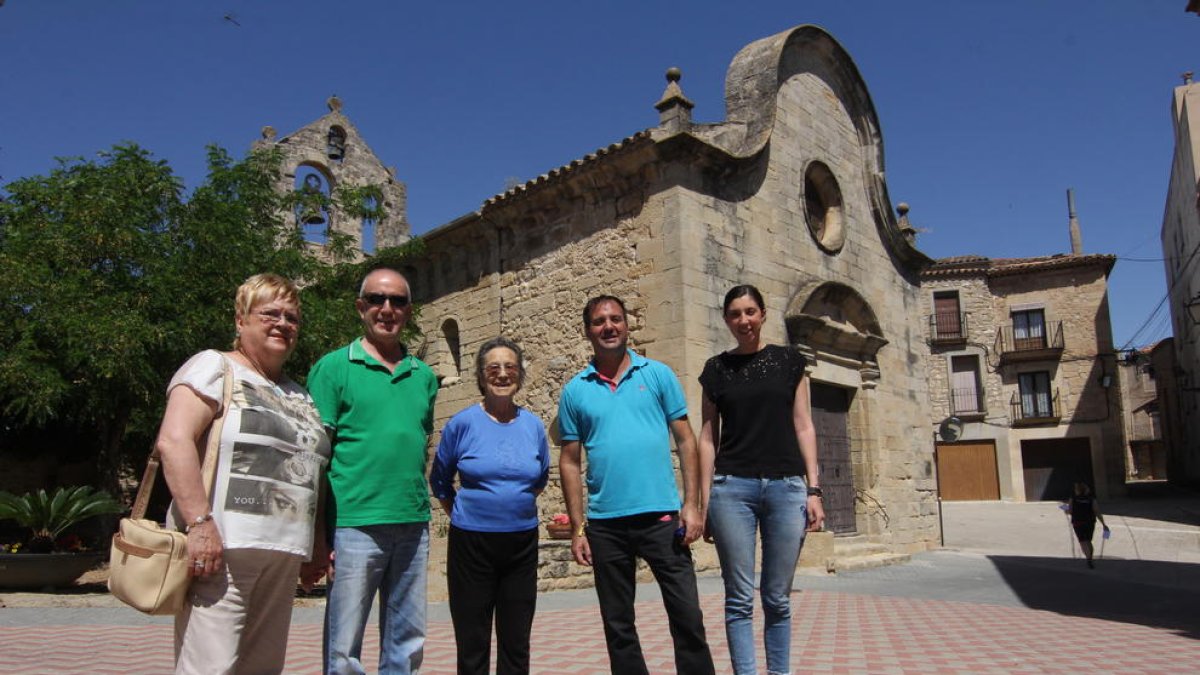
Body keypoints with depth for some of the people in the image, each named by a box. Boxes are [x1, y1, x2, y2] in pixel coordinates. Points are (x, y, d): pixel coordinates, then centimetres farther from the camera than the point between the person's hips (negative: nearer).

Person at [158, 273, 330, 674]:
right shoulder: (215, 367, 0)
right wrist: (200, 522, -21)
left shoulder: (299, 396, 20)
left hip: (283, 557, 7)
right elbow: (173, 441, -13)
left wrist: (316, 546, 16)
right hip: (222, 548, -7)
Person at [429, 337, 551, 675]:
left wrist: (514, 503, 9)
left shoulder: (533, 425, 1)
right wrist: (465, 515, 6)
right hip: (472, 543, -2)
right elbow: (439, 481, 6)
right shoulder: (461, 424, -6)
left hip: (522, 543, 3)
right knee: (472, 647, 7)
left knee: (516, 646, 12)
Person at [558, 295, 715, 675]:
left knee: (688, 616, 0)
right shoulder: (575, 391, 5)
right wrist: (577, 529, 1)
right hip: (605, 525, 2)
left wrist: (692, 504, -6)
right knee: (618, 626, 12)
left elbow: (685, 440, 2)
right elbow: (570, 462, 6)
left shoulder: (658, 374, 3)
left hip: (661, 516, -1)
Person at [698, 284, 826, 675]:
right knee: (740, 598, 1)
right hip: (733, 487, 0)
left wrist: (813, 489, 0)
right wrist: (704, 500, 2)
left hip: (786, 486, 1)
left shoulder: (789, 361, 9)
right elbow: (708, 437, 7)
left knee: (778, 598, 7)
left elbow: (803, 427, 7)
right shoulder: (716, 369, 8)